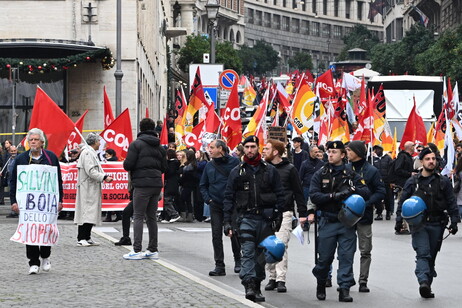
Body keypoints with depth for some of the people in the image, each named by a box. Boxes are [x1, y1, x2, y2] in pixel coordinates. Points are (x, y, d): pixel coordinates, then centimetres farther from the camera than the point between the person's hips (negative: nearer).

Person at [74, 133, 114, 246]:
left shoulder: (91, 153, 21)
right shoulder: (87, 153, -13)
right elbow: (90, 171, -21)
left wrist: (105, 176, 9)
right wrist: (104, 178, -18)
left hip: (92, 188, 11)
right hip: (88, 188, -11)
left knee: (91, 213, 10)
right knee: (87, 211, -12)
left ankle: (87, 238, 13)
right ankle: (81, 238, -12)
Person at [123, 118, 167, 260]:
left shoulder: (136, 144, -5)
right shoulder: (160, 147, 14)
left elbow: (128, 165, -11)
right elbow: (164, 168, 14)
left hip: (142, 184, -6)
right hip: (157, 184, 6)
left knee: (138, 216, -4)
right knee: (151, 217, 12)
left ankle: (137, 250, -10)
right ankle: (153, 250, 13)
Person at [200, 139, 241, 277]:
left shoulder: (233, 161, -3)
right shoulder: (209, 166, 11)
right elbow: (203, 185, 19)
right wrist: (208, 199, 5)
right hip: (215, 206, 4)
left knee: (235, 234, 3)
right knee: (216, 235, -1)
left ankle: (238, 260, 23)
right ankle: (219, 266, 2)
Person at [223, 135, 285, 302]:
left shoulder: (270, 170, 8)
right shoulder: (237, 172, 8)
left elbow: (279, 195, 9)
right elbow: (228, 198, 7)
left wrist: (277, 216, 0)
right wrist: (227, 221, 0)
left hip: (266, 219, 1)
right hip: (246, 218, -1)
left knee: (261, 255, 7)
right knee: (248, 252, -14)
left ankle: (256, 286, 17)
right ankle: (249, 286, -24)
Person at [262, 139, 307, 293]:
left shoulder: (289, 169, 1)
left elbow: (298, 192, 3)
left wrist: (302, 214, 0)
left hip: (284, 213, -4)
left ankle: (281, 280, -8)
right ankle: (272, 277, 12)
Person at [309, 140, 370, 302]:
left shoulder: (351, 174, 7)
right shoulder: (320, 174, 5)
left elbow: (366, 192, 0)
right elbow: (313, 195, -7)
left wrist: (352, 189, -18)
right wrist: (334, 196, -18)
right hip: (327, 221, 0)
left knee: (346, 256, -5)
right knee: (325, 257, 4)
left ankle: (344, 289, -3)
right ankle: (321, 285, 26)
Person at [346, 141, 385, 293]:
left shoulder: (371, 171, -3)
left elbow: (380, 192, -5)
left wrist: (366, 203, -18)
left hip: (364, 216, -3)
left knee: (365, 251, 3)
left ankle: (363, 281, 8)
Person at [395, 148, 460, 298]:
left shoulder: (443, 182, 5)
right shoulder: (412, 182, 4)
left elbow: (451, 203, 7)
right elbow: (402, 202, 7)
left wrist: (454, 221, -2)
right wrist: (399, 220, -1)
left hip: (437, 225, 2)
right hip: (419, 224, -2)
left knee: (431, 256, 7)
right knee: (423, 254, -17)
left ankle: (427, 287, 14)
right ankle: (423, 282, -32)